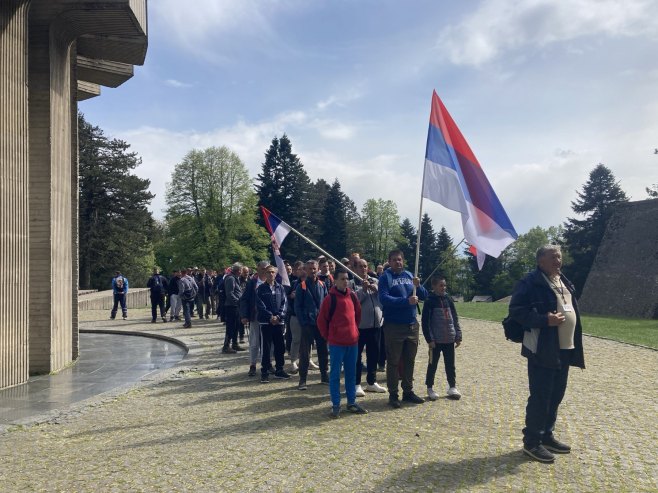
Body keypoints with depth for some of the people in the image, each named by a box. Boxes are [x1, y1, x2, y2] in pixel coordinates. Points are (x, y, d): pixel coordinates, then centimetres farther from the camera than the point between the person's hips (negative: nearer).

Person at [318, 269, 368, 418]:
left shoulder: (352, 296, 5)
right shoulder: (330, 298, -11)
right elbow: (321, 320, -6)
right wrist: (328, 337, -1)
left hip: (353, 341, 5)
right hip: (336, 343, -5)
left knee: (351, 373, 13)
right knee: (335, 374, 3)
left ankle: (352, 402, 24)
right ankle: (336, 405, 11)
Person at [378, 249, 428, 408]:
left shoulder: (410, 275, 10)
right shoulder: (385, 277, -6)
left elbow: (424, 296, 8)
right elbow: (384, 298, -21)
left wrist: (418, 286, -12)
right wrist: (406, 301, -27)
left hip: (412, 325, 5)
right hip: (393, 326, -5)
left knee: (409, 360, 14)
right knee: (393, 361, 2)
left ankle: (408, 391, 27)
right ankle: (393, 394, 12)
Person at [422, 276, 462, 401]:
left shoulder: (449, 300, 7)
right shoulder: (430, 301, -7)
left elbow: (455, 318, 12)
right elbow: (425, 321, -9)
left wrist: (458, 336, 9)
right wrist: (429, 339, -12)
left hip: (449, 339, 4)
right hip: (436, 340, -4)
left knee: (450, 364, 11)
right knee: (432, 364, 7)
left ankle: (452, 387, 23)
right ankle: (430, 388, 18)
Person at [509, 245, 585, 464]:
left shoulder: (564, 282, 16)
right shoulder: (530, 282, -12)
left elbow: (573, 310, 23)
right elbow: (516, 310, -17)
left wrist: (575, 344, 15)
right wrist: (545, 320, -26)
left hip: (565, 349, 9)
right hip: (543, 349, -8)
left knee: (556, 395, 15)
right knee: (540, 397, -3)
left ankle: (546, 436, 28)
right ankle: (532, 441, 9)